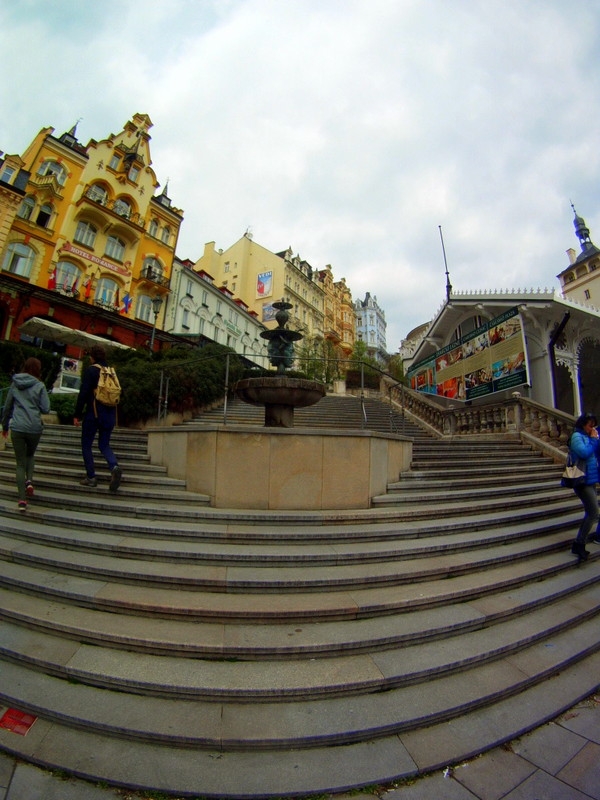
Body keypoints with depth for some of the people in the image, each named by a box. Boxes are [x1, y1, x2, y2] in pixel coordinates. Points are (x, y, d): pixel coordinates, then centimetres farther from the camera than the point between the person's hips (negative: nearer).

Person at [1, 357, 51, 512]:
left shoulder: (15, 384, 8)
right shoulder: (39, 386, -3)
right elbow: (46, 409, -7)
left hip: (17, 428, 2)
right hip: (34, 427, -1)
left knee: (20, 463, 8)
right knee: (30, 455, 26)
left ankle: (22, 500, 3)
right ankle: (29, 480, 4)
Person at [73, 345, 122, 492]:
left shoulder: (91, 370, -6)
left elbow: (83, 394, -11)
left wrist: (77, 415, -6)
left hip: (94, 413, -5)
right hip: (110, 414, 5)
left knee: (86, 445, 10)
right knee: (104, 445, 12)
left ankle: (91, 477, 10)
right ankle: (115, 467, -13)